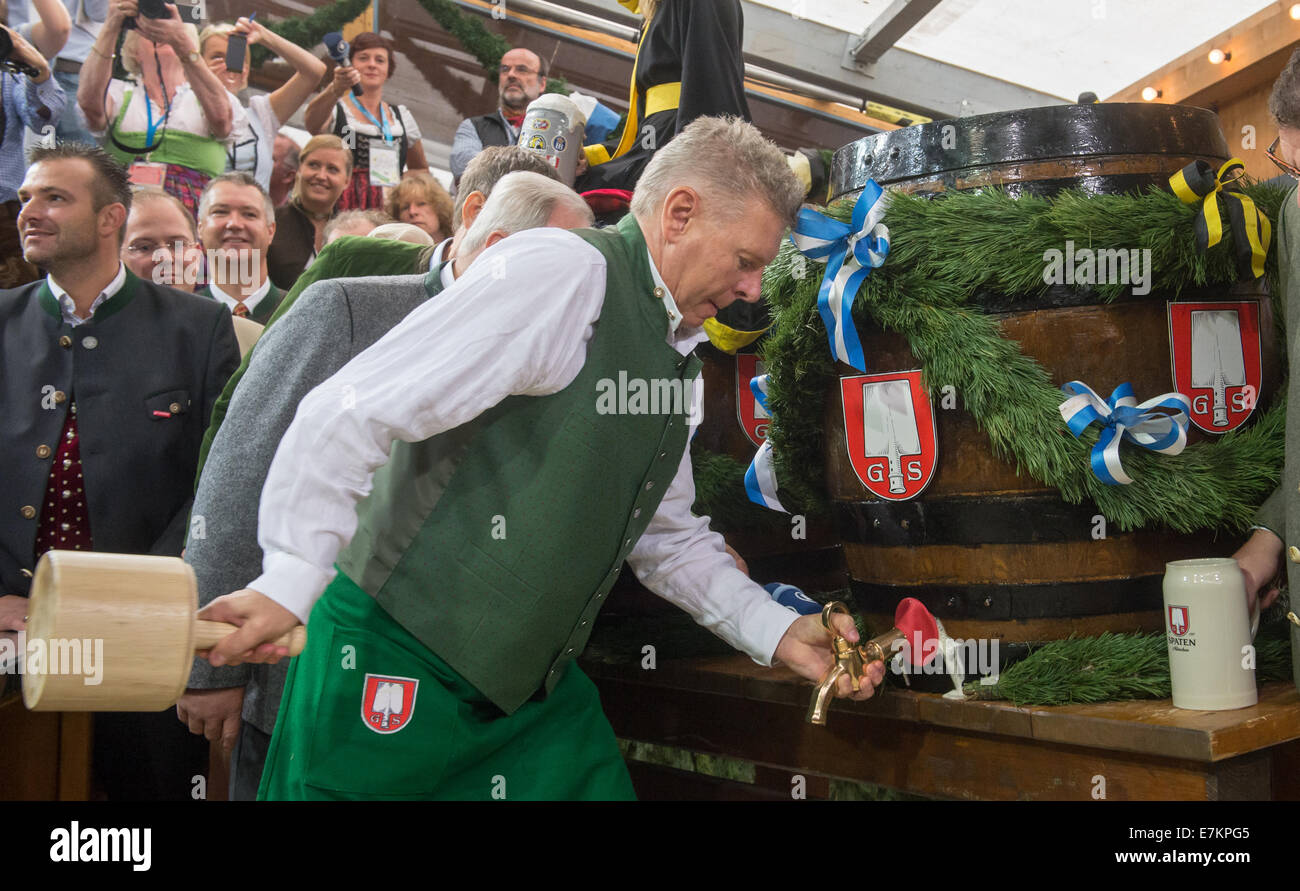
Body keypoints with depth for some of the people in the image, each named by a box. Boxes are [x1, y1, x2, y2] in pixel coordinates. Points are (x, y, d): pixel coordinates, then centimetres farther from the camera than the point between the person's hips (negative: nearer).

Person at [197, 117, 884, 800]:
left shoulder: (677, 361, 12)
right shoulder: (561, 272, -18)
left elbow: (669, 539, 19)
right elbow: (351, 413, -23)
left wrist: (780, 633, 10)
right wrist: (291, 583, -26)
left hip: (534, 684, 8)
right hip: (398, 664, -8)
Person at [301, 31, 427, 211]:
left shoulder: (402, 117, 19)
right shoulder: (334, 110, 6)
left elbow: (421, 169, 28)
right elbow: (312, 122, -17)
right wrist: (336, 90, -34)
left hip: (393, 210, 3)